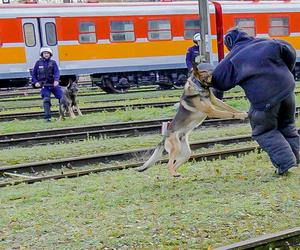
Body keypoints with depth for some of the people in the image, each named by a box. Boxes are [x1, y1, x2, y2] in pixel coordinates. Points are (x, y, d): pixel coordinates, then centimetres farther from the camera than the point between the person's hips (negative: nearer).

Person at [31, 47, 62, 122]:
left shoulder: (53, 62, 3)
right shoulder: (38, 63, 4)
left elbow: (56, 72, -10)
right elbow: (34, 74, 11)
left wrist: (56, 80, -28)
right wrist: (36, 82, -4)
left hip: (53, 84, 1)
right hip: (44, 85, -1)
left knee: (62, 98, -2)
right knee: (46, 100, -12)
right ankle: (48, 117, -9)